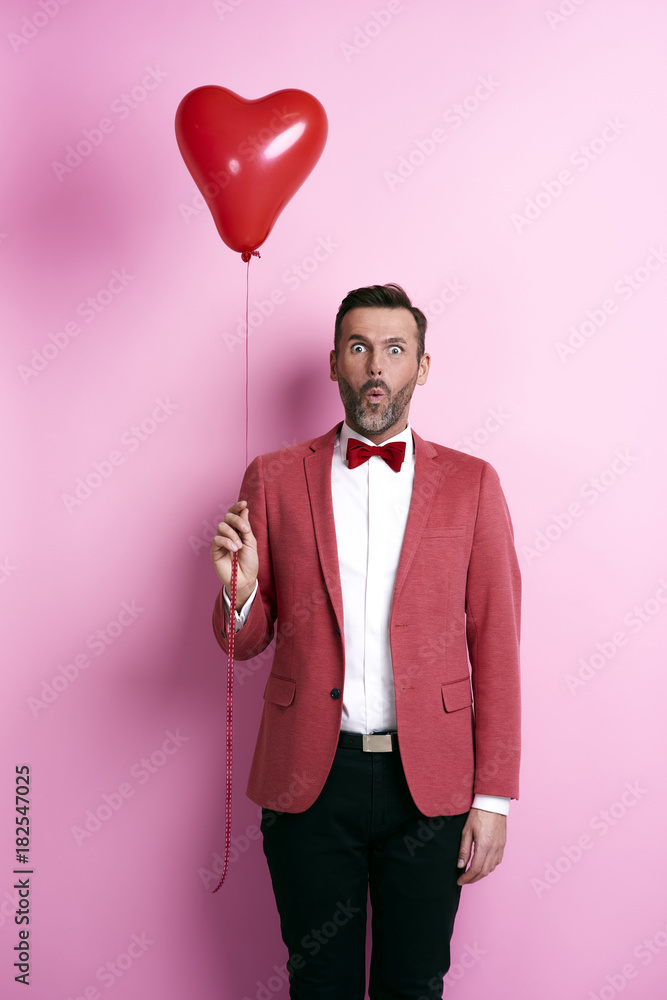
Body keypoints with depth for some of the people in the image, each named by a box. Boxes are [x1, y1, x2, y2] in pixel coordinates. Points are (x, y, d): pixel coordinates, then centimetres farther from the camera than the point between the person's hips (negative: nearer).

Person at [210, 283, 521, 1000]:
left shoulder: (471, 483, 1)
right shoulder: (275, 478, 2)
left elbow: (496, 644, 1)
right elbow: (246, 642, 6)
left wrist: (494, 798, -2)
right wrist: (238, 592, -17)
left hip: (430, 781, 0)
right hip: (308, 778, 0)